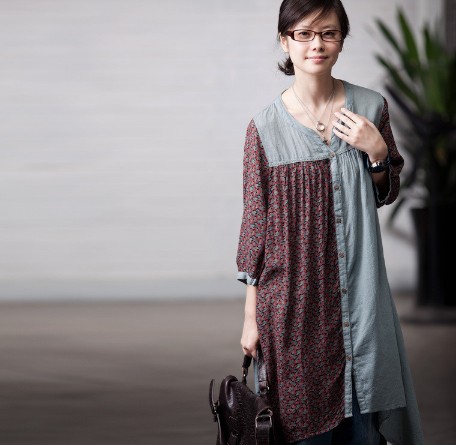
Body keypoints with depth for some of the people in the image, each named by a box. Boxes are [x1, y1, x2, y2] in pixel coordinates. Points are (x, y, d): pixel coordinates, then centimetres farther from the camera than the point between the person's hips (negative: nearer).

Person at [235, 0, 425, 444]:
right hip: (293, 295, -2)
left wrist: (377, 152, -8)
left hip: (358, 291, 2)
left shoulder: (371, 108, 1)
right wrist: (251, 315, 0)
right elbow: (256, 220, 0)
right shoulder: (265, 127, -5)